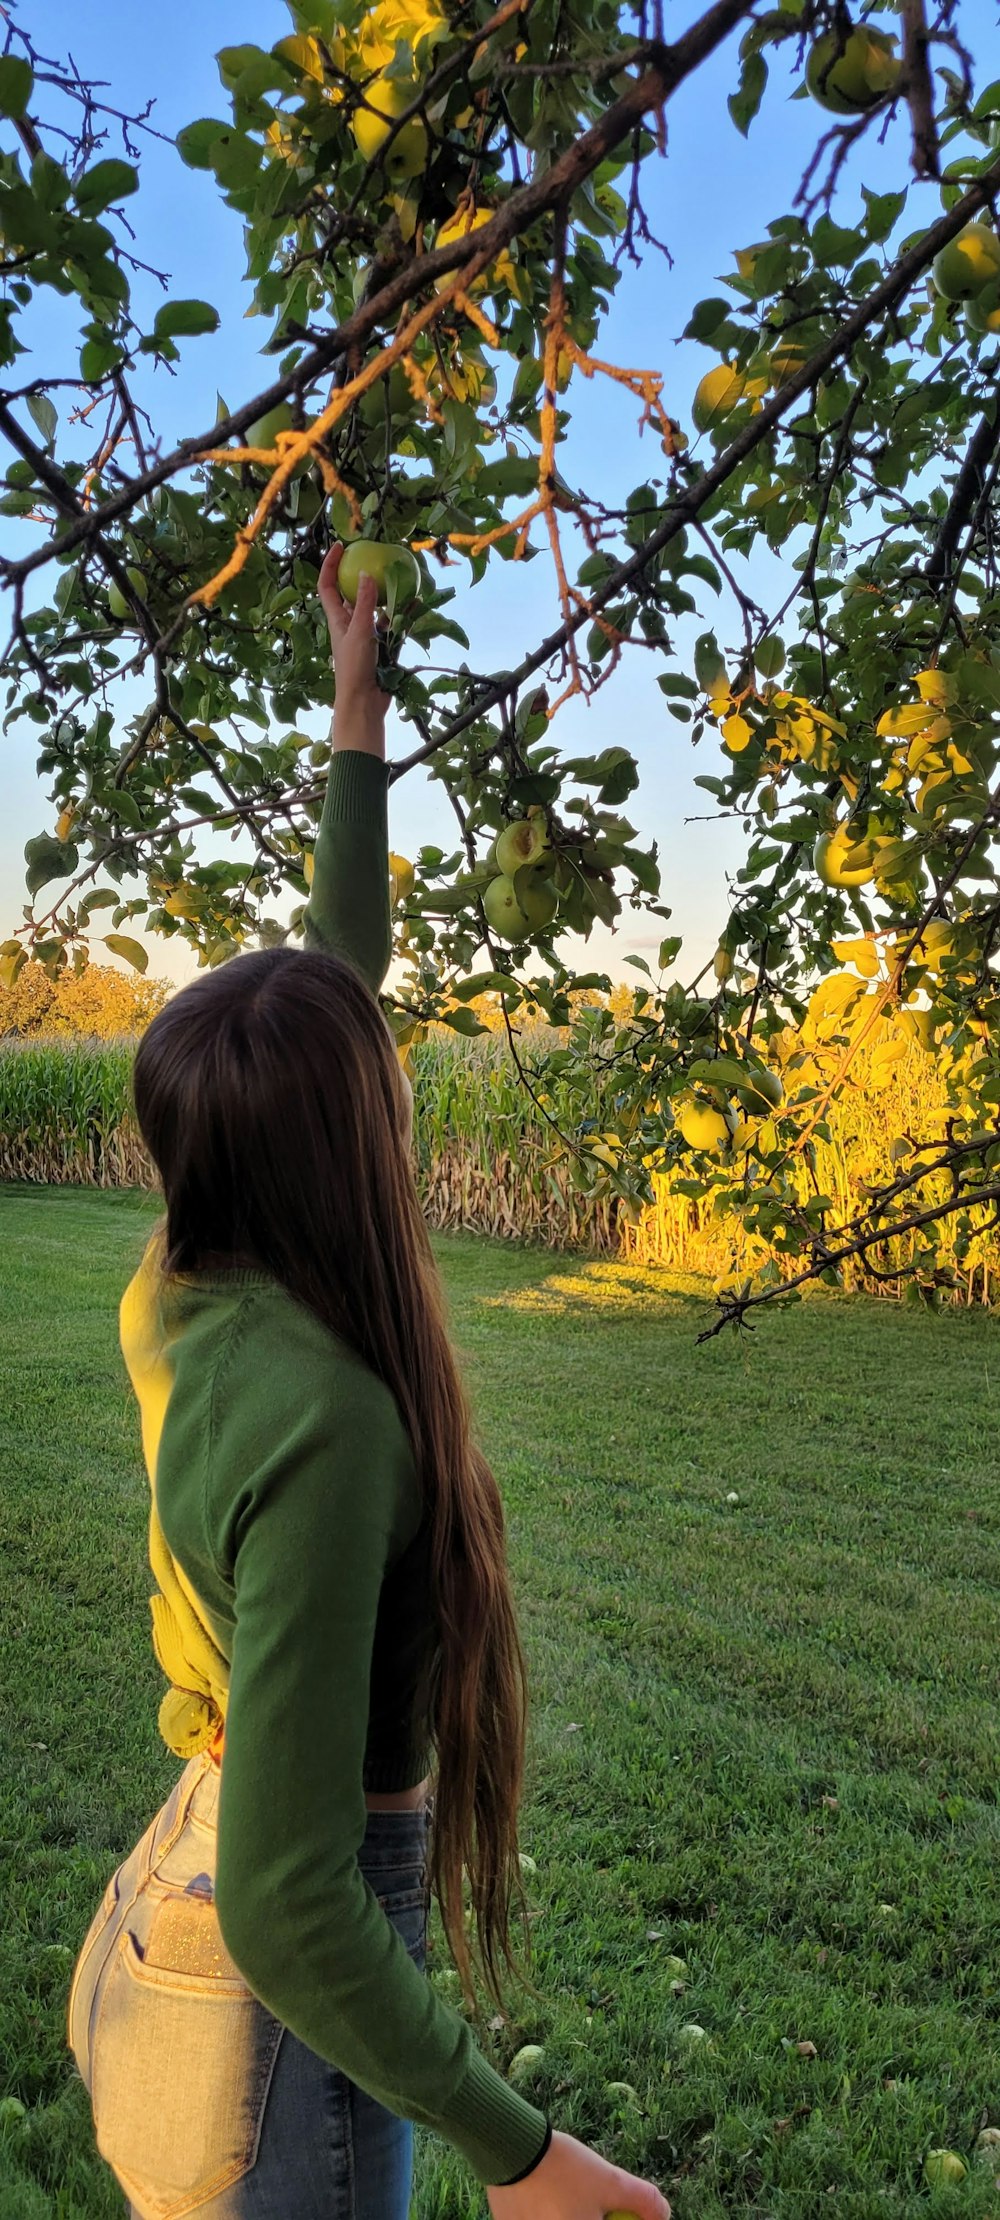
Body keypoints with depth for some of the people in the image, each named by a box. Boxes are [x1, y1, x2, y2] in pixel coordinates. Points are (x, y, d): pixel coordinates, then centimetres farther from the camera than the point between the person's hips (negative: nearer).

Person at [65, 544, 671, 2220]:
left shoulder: (189, 1295, -10)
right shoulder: (319, 1421, -34)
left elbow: (337, 977, 1)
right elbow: (288, 1910, -30)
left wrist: (359, 712, 7)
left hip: (169, 1921, 8)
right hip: (271, 2017, -8)